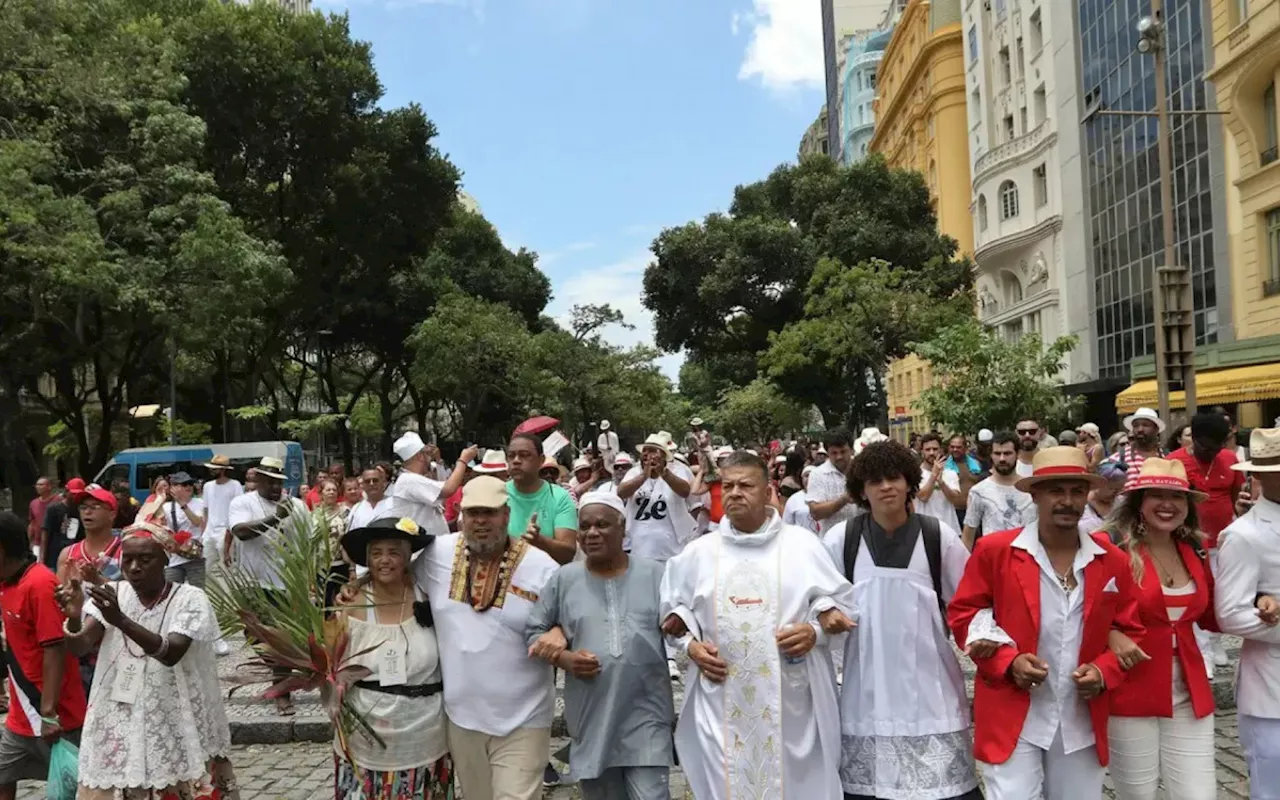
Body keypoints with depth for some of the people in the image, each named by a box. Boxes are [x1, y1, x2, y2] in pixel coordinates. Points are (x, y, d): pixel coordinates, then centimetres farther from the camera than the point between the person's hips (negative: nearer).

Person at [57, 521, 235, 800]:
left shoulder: (190, 598, -10)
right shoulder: (112, 593, 1)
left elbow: (171, 653, -25)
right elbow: (80, 647, -11)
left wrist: (120, 620, -36)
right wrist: (74, 618, -32)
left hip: (177, 725, -3)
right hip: (120, 723, 3)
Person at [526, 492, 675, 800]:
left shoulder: (654, 573, 1)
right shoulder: (563, 579, 2)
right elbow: (533, 632, 6)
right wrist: (564, 657, -10)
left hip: (646, 713, -2)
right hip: (591, 716, 2)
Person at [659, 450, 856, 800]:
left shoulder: (802, 543, 2)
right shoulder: (699, 551, 7)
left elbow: (840, 602, 5)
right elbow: (674, 610, 14)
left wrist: (815, 631, -12)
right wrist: (690, 645, -3)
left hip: (792, 698, -1)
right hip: (722, 700, 2)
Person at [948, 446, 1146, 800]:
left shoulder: (1113, 561, 2)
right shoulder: (994, 550, -7)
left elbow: (1131, 631, 11)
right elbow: (962, 615, -1)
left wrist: (1104, 671, -8)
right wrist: (1008, 661, -15)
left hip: (1083, 722, 4)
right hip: (1013, 717, -3)